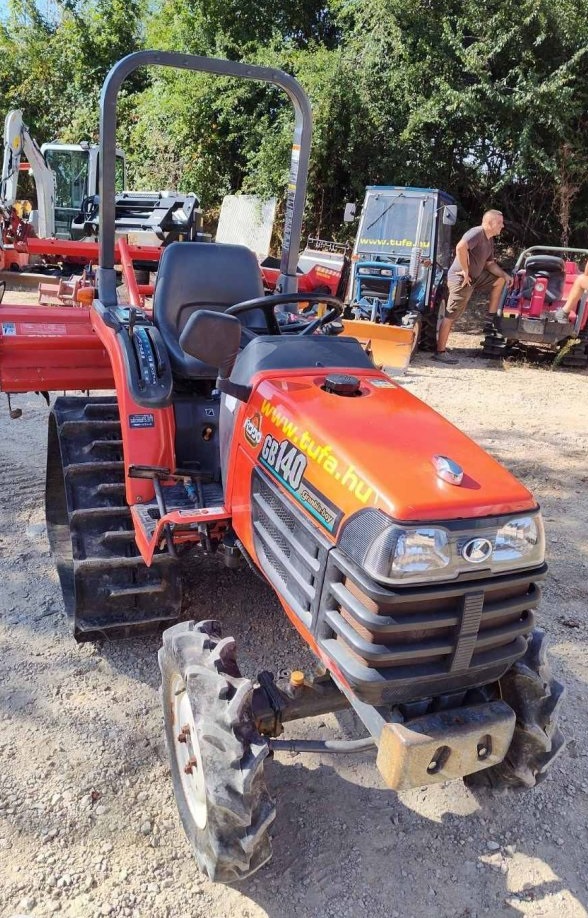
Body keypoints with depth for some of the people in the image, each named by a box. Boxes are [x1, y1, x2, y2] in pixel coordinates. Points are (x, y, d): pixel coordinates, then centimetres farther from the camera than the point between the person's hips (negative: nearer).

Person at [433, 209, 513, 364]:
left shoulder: (489, 241, 14)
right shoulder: (477, 232, -16)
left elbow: (490, 264, 22)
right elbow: (460, 247, -33)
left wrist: (505, 275, 7)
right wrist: (465, 271, -25)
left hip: (476, 277, 10)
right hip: (461, 279, -10)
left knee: (500, 280, 16)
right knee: (450, 316, -8)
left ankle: (491, 320, 17)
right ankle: (440, 352, -4)